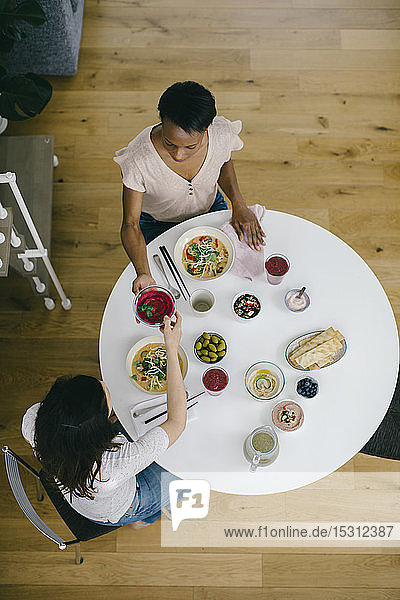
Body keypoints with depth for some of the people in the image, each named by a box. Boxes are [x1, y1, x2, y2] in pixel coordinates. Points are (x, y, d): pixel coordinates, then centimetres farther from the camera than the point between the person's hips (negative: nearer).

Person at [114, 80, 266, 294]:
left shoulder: (221, 134, -29)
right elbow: (131, 224, -31)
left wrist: (239, 203, -18)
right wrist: (143, 274, -46)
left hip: (210, 208, 3)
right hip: (158, 224, -2)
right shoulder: (138, 160, -38)